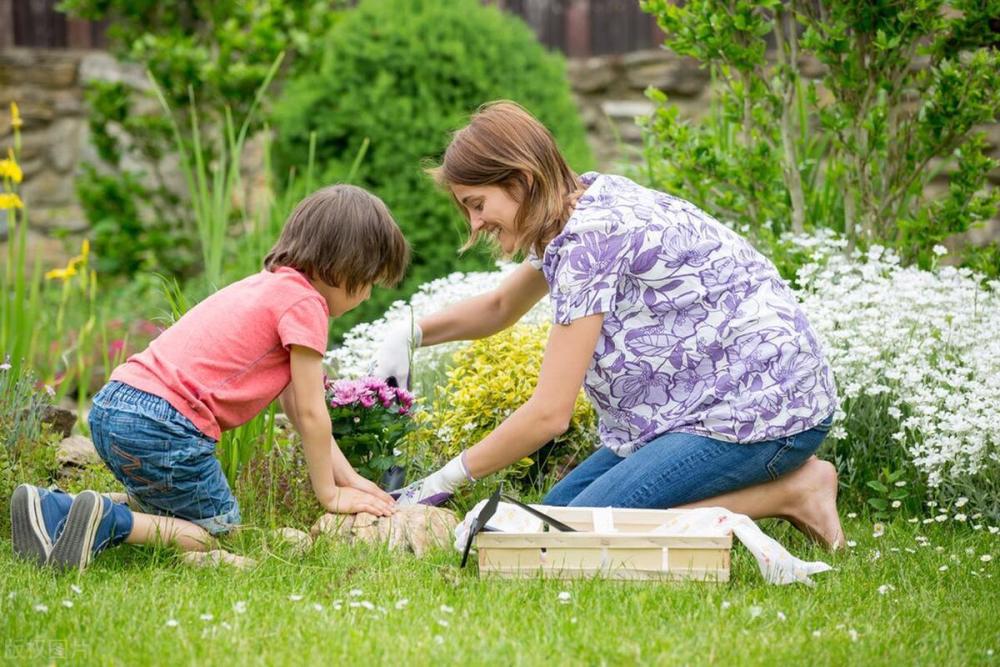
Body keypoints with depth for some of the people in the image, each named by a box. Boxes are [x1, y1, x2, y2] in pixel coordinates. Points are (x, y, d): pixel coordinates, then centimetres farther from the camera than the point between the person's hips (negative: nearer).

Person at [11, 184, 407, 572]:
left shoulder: (270, 284, 24)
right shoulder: (305, 302, -6)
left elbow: (297, 407, 24)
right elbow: (311, 413, -4)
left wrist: (349, 478, 21)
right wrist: (330, 495, 8)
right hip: (161, 426, -9)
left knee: (171, 512, 24)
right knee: (220, 532, 3)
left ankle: (53, 510, 7)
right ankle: (107, 522, -16)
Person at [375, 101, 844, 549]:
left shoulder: (592, 238, -21)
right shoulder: (590, 202, 8)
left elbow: (549, 413, -21)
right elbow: (499, 308, 26)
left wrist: (445, 481, -11)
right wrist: (410, 334, 8)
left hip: (765, 410, -10)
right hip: (710, 403, 10)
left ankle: (791, 491, -7)